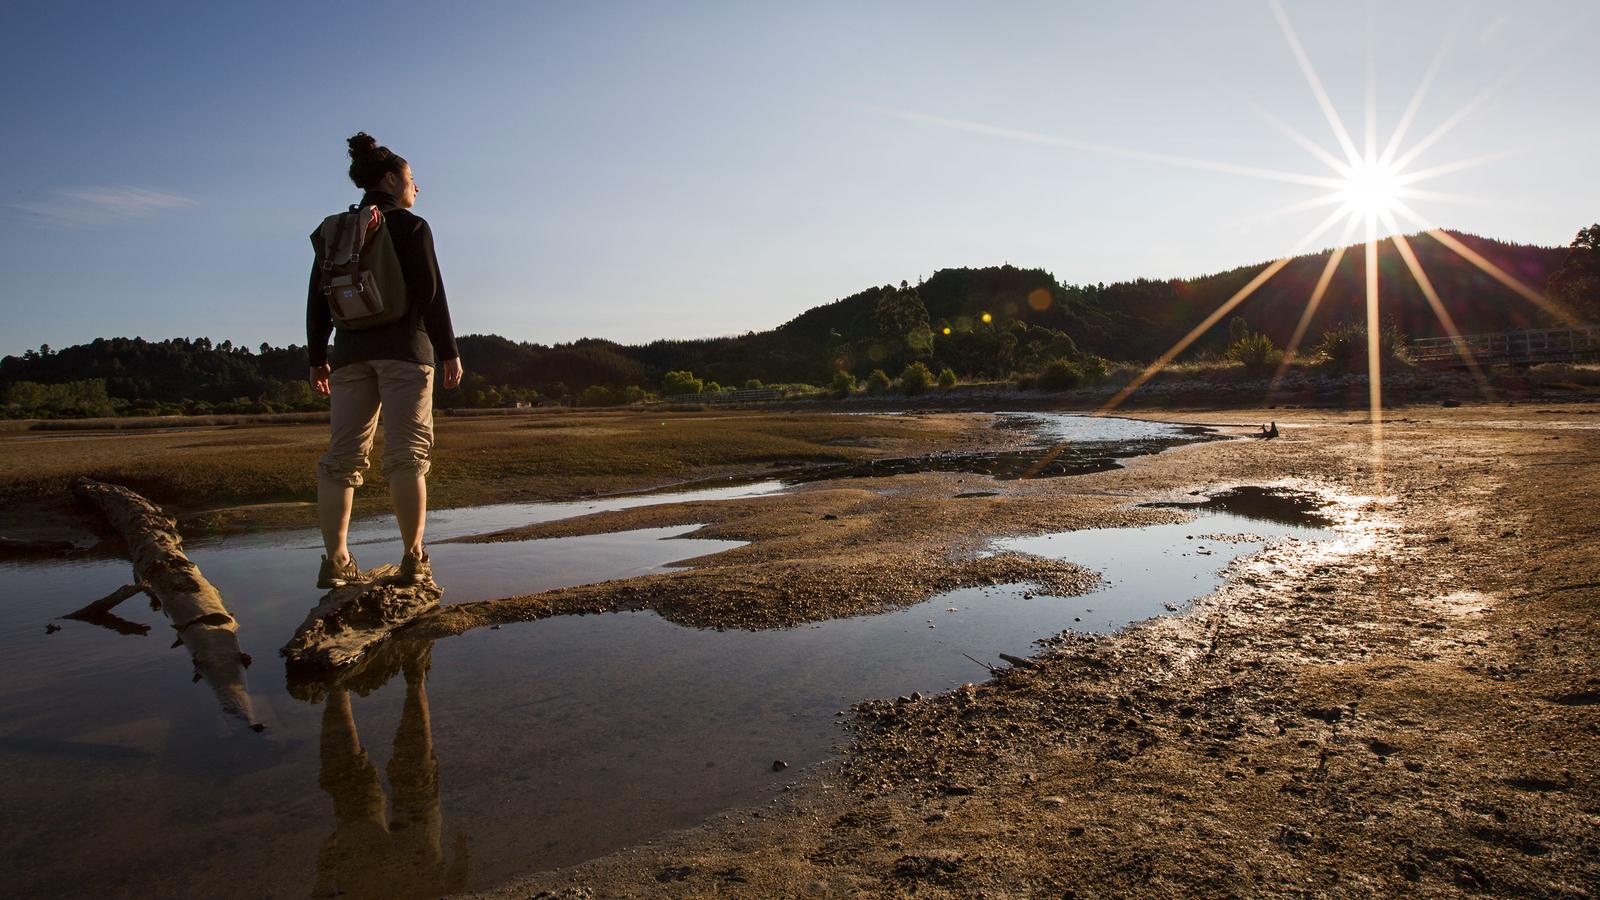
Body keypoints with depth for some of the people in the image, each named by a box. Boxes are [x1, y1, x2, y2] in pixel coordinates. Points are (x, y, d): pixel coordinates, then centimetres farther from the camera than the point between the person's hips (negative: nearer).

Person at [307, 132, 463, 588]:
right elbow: (430, 294, -9)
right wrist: (449, 352, -4)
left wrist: (317, 357, 16)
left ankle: (335, 561, 2)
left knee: (343, 455, 4)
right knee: (407, 454, -7)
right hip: (404, 348, -5)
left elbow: (317, 300, 12)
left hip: (350, 350, 5)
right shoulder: (411, 226, -1)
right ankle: (414, 559, -8)